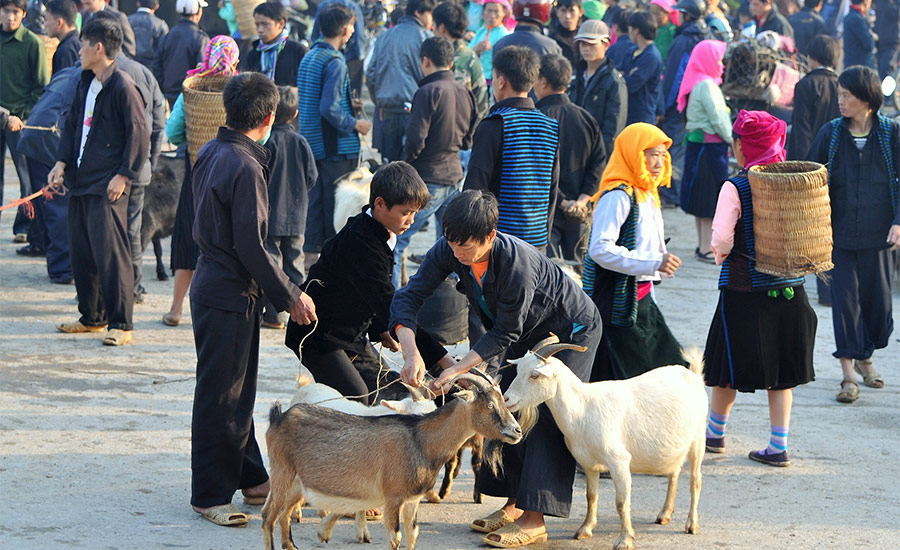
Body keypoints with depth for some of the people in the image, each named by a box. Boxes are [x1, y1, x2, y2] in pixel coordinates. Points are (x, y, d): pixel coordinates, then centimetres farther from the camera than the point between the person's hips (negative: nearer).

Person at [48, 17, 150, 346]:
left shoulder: (122, 87, -12)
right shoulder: (85, 84, 13)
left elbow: (139, 135, -12)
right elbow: (72, 125, 19)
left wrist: (124, 175, -15)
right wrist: (62, 162, 6)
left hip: (108, 186, -9)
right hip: (81, 181, 9)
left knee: (110, 253, -9)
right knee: (80, 252, 12)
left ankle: (121, 324, -4)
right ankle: (92, 317, 24)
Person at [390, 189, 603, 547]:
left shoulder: (518, 265, -40)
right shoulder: (448, 251, -21)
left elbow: (504, 334, -29)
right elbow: (408, 298, -22)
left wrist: (457, 370, -34)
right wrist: (412, 353, -38)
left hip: (572, 332, -8)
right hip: (530, 336, 8)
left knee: (547, 417, -15)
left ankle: (534, 520, -19)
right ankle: (514, 506, 13)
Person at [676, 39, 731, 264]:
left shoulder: (696, 83, 12)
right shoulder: (707, 85, -17)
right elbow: (717, 118, -17)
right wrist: (731, 139, -3)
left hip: (697, 142, 10)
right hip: (710, 145, -10)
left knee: (702, 200, 14)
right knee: (712, 199, -5)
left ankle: (702, 245, 21)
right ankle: (706, 248, -2)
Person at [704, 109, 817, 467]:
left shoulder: (736, 187, -14)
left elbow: (721, 239, -18)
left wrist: (721, 256, 2)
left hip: (743, 287, -4)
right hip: (788, 287, 4)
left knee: (730, 368, 12)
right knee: (781, 371, 11)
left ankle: (715, 434, 28)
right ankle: (778, 447, 11)